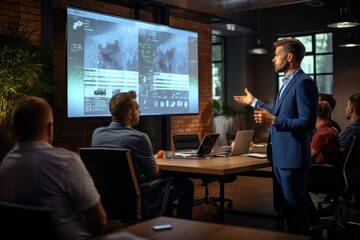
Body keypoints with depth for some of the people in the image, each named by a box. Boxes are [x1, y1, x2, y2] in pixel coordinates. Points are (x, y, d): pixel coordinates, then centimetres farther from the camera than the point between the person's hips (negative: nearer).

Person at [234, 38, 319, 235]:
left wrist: (273, 121, -29)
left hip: (292, 157, -10)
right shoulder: (288, 82, 15)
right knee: (286, 206, 18)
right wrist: (254, 102, 30)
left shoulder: (303, 82, -16)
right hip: (280, 156, 10)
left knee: (296, 208, -1)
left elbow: (307, 123, -23)